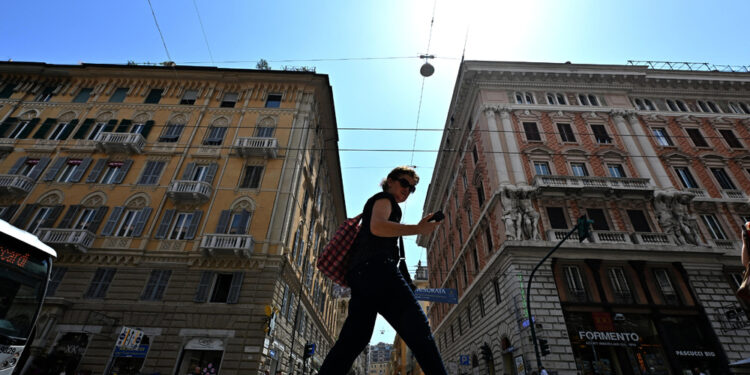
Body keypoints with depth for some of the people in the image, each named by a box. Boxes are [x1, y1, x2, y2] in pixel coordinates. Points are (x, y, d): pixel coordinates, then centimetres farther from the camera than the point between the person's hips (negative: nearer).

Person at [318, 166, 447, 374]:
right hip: (376, 267, -10)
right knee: (418, 328, -16)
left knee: (352, 341, 4)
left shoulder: (374, 204, 38)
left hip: (360, 273, 10)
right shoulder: (385, 198, 8)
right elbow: (377, 227, -13)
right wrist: (418, 229, -12)